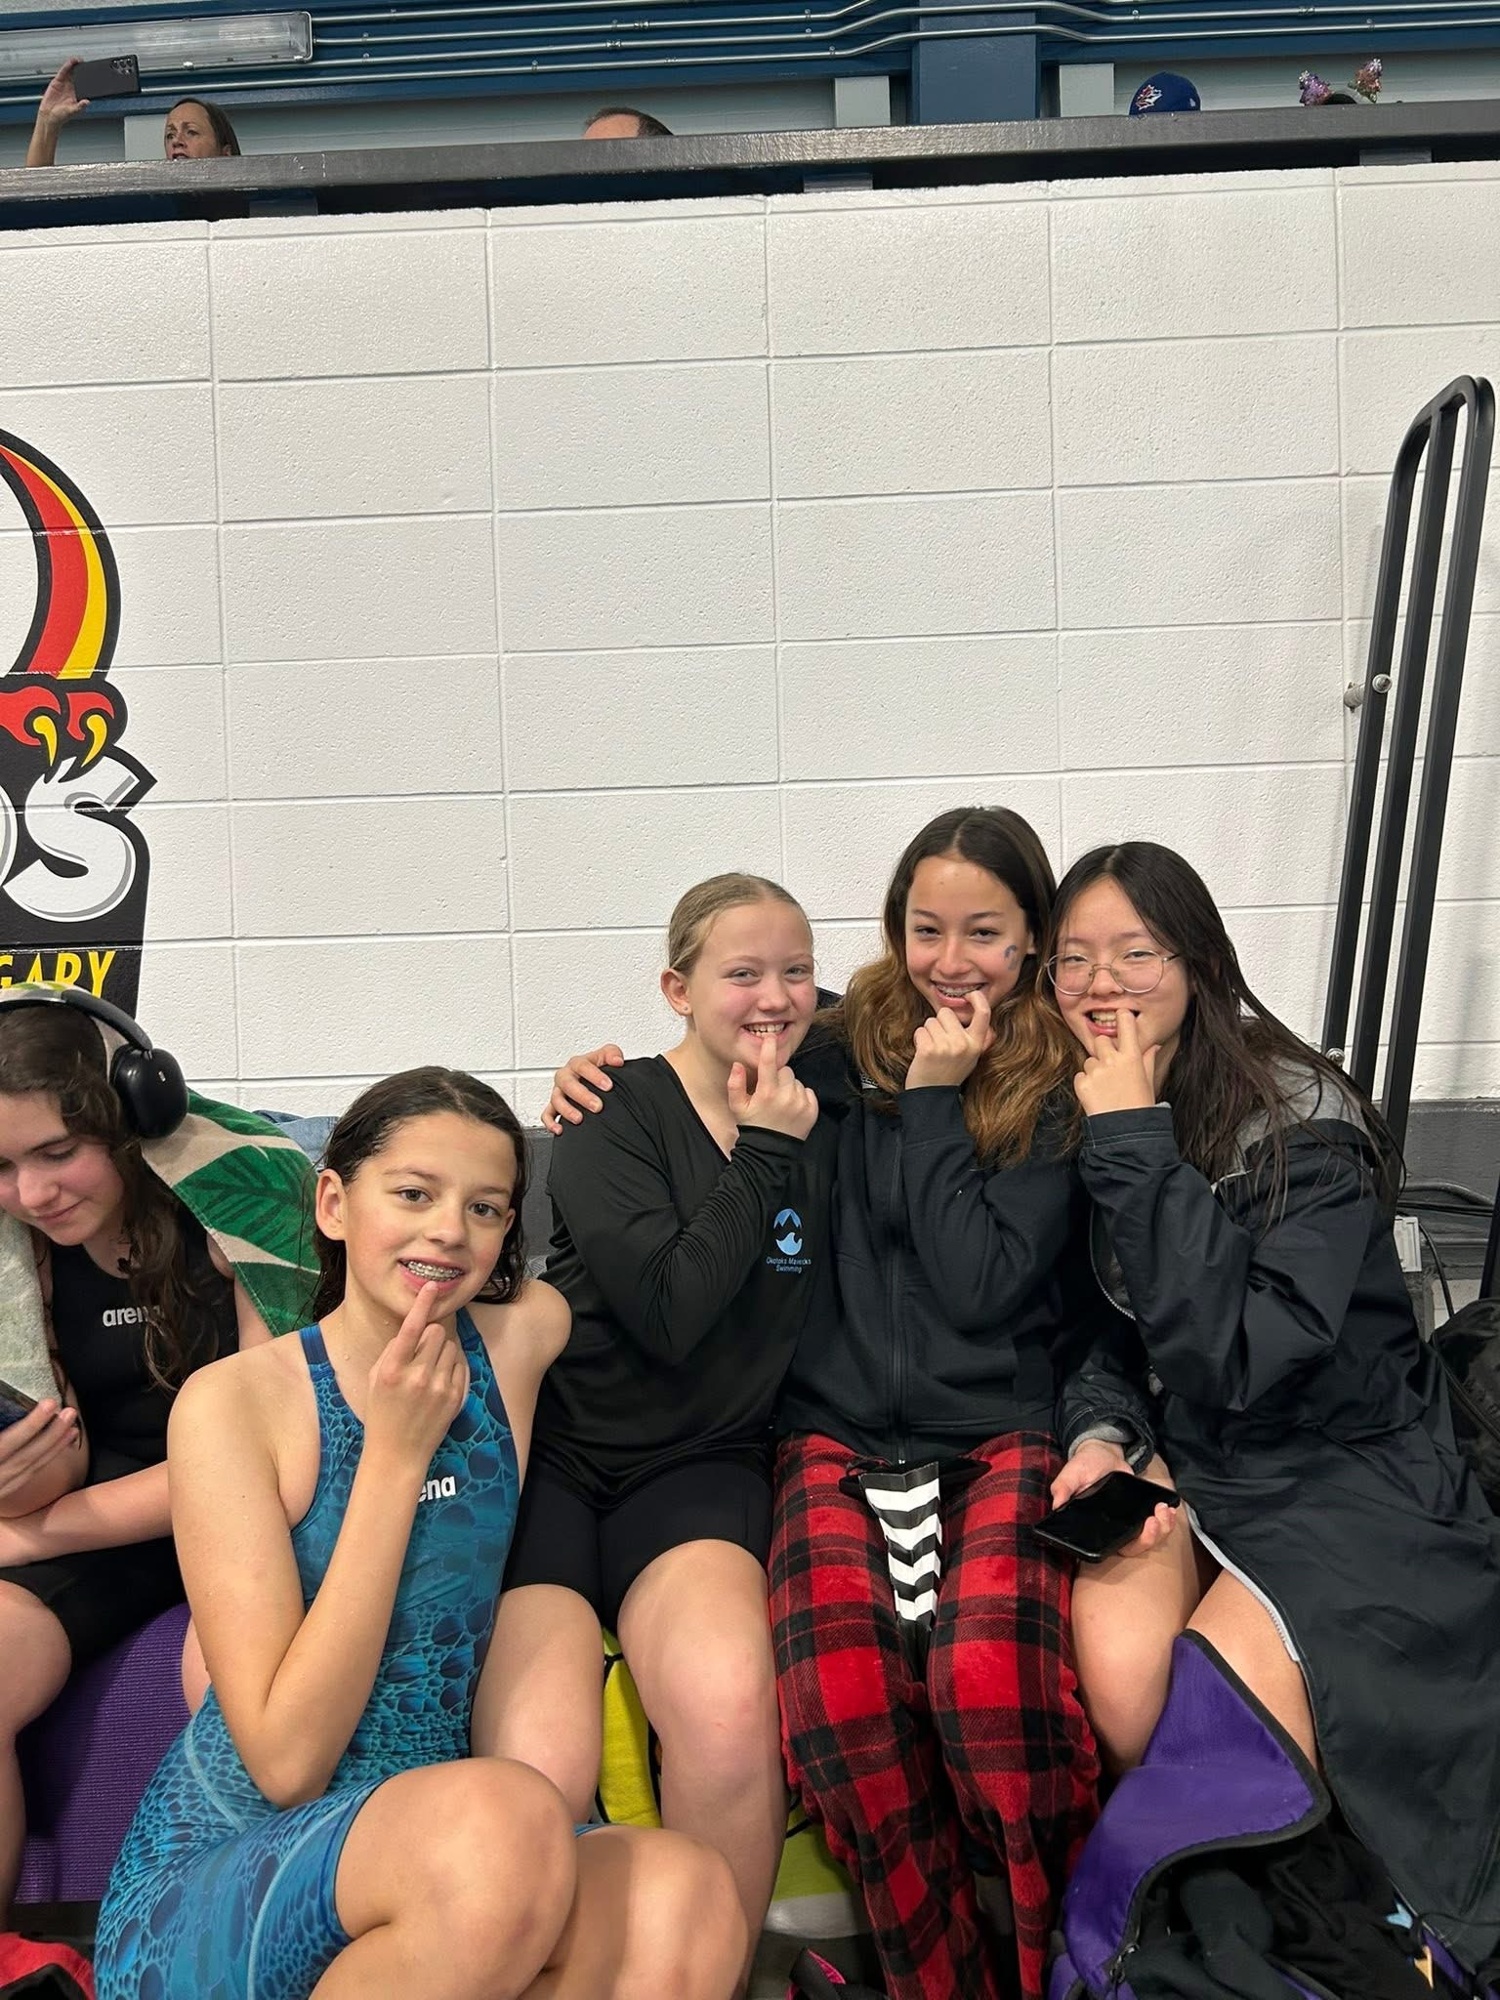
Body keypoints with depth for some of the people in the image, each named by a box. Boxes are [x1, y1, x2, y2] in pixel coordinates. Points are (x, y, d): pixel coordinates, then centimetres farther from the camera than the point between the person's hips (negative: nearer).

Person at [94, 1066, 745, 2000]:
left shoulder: (522, 1339, 0)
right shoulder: (233, 1399, -12)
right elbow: (287, 1763, -16)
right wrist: (396, 1455, -19)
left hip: (434, 1871, 3)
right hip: (204, 1896, -3)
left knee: (686, 1903, -29)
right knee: (502, 1825, -36)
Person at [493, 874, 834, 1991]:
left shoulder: (818, 1123, 10)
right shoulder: (616, 1113, -3)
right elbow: (670, 1312, -15)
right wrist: (759, 1159, -10)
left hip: (701, 1469, 3)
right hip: (555, 1456, -2)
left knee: (727, 1706, -30)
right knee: (542, 1773, -26)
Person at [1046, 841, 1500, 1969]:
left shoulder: (1303, 1125, -17)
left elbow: (1233, 1357, -27)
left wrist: (1134, 1145, -27)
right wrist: (1100, 1441, -10)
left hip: (1338, 1469, -4)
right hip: (1167, 1453, 4)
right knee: (1121, 1689, -25)